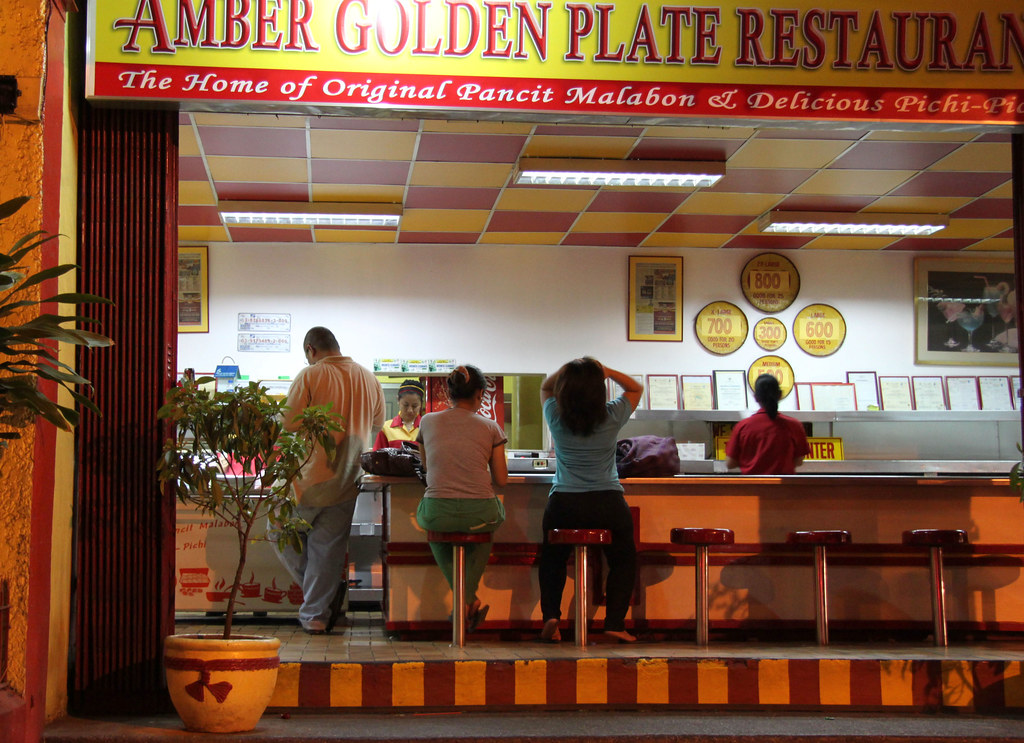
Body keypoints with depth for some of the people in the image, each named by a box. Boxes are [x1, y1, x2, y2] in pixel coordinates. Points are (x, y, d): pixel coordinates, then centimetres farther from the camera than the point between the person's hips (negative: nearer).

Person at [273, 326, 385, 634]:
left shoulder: (310, 376, -9)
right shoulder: (369, 379, 6)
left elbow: (289, 425, -12)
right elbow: (376, 426, 19)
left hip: (309, 479, -4)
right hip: (346, 482, 4)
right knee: (328, 547, 10)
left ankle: (326, 591, 8)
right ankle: (316, 615, 12)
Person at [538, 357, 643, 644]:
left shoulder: (556, 416, -5)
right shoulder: (612, 417, -7)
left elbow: (545, 387, 19)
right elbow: (636, 388, 13)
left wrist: (568, 368, 3)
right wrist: (605, 370, 1)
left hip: (563, 505, 1)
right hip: (608, 504, -1)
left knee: (551, 559, 24)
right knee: (624, 559, 21)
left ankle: (550, 615, 8)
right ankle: (614, 622, 10)